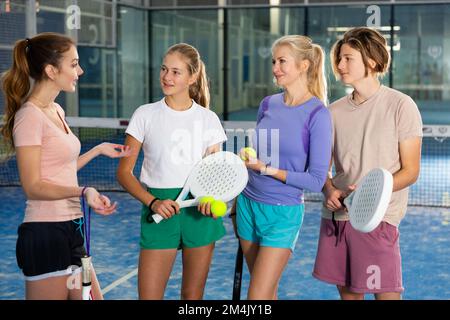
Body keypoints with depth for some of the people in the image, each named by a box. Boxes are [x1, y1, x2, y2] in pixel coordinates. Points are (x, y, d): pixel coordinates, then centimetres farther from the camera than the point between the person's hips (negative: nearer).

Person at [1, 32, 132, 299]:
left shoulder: (56, 110, 13)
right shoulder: (30, 116, -14)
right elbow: (33, 186, -17)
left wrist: (99, 150, 24)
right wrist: (83, 191, -30)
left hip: (70, 229, 9)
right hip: (45, 234, -9)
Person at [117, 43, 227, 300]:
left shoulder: (209, 119, 4)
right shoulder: (145, 115, 1)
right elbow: (124, 172, 0)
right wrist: (152, 202, -15)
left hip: (199, 210, 1)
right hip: (160, 209, -1)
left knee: (193, 295, 9)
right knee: (149, 296, -3)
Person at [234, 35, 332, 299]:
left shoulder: (317, 114, -13)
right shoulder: (268, 104, 4)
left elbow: (316, 181, -15)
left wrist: (267, 169, -18)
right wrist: (241, 198, 18)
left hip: (283, 213, -5)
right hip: (249, 205, 6)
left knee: (258, 297, -6)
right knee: (267, 293, 15)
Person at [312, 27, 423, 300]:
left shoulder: (401, 106, -3)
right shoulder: (335, 111, 9)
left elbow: (410, 171, -4)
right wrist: (330, 191, -7)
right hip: (336, 216, 4)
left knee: (386, 293, -3)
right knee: (348, 292, 11)